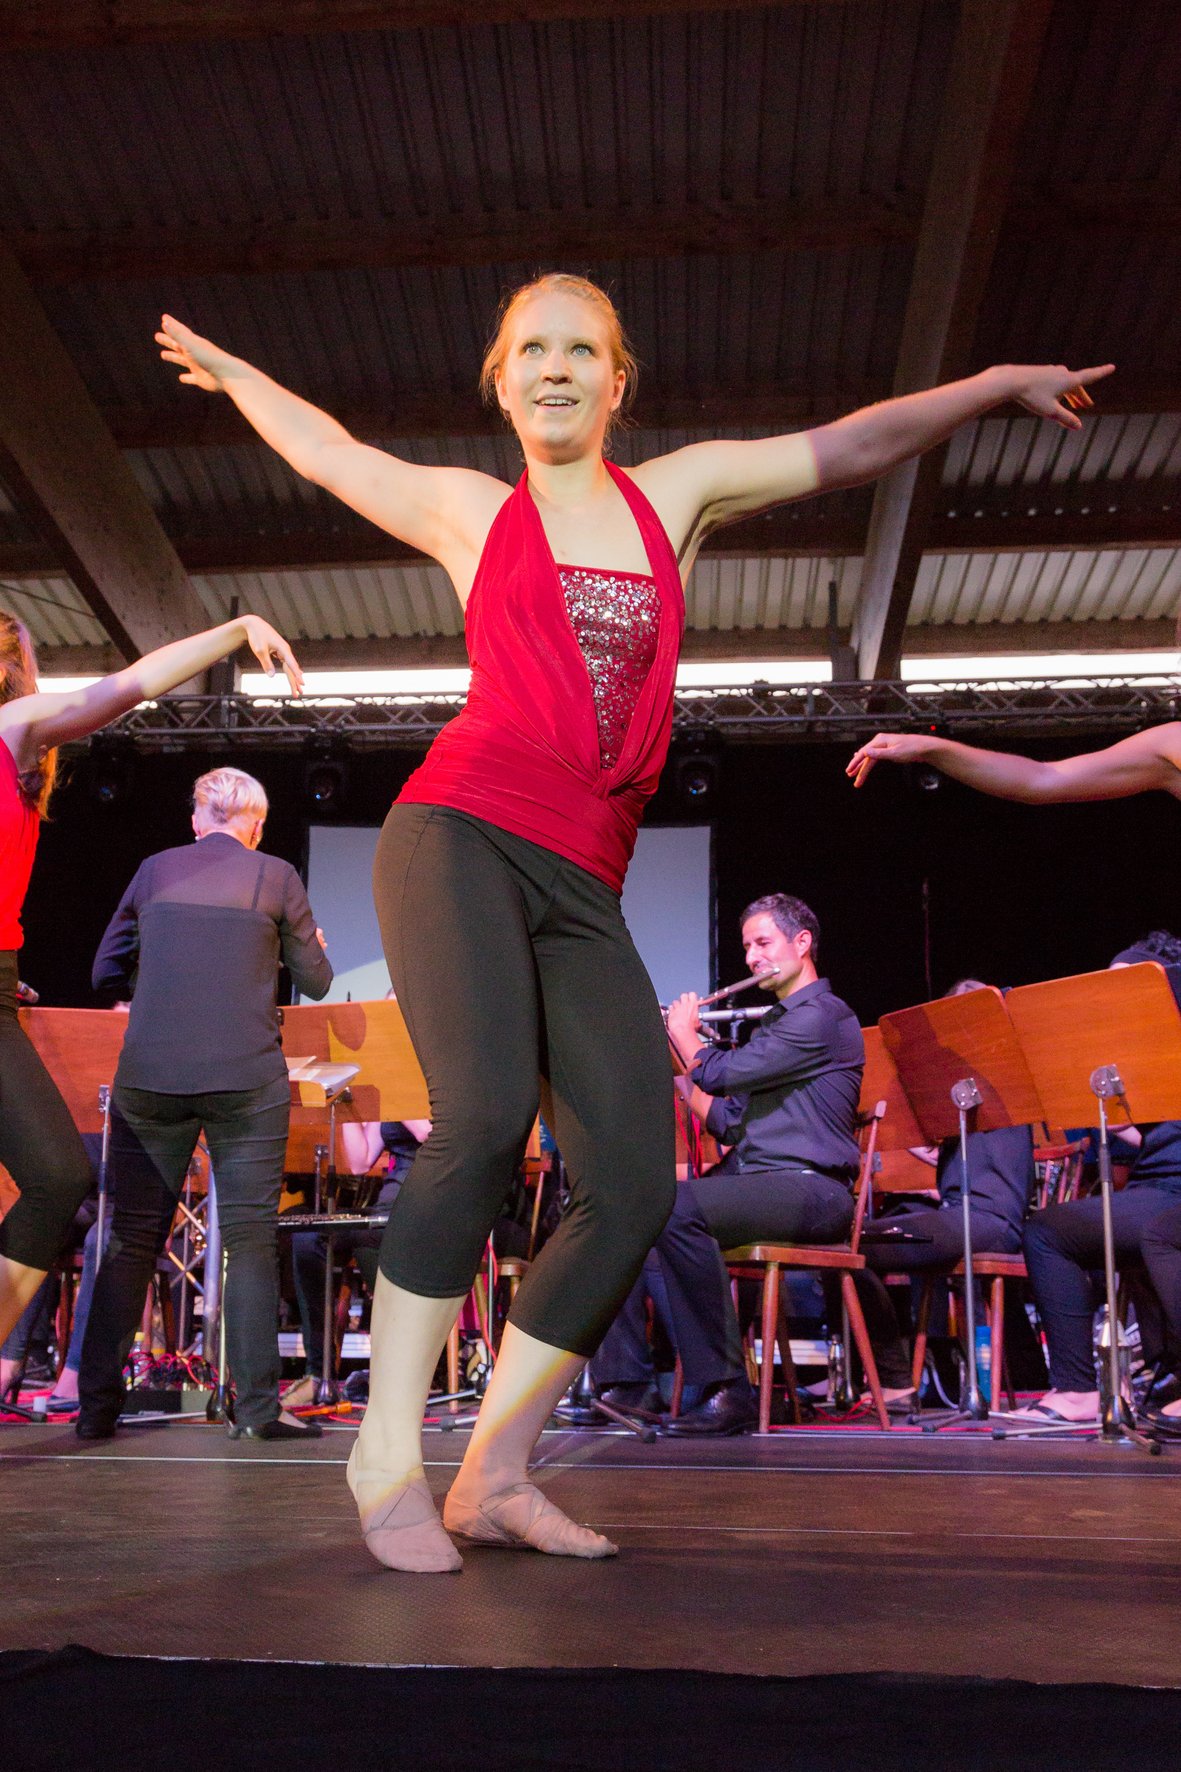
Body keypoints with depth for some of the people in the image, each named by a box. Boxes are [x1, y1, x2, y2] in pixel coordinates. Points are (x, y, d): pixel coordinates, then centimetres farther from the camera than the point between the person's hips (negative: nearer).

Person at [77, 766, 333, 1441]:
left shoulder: (154, 870, 9)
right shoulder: (276, 877, 2)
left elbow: (106, 971, 17)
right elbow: (317, 983, 9)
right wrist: (314, 948, 29)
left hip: (149, 1077, 3)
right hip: (246, 1080, -2)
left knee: (133, 1239, 8)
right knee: (251, 1238, 2)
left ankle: (97, 1406, 11)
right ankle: (257, 1406, 2)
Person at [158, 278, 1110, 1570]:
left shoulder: (678, 492, 20)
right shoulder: (467, 509, 16)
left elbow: (843, 450, 24)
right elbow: (324, 448, 33)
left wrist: (995, 384, 21)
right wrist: (226, 370, 48)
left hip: (582, 890, 3)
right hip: (459, 835, -3)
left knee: (632, 1187, -10)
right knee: (487, 1113, -28)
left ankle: (493, 1476, 2)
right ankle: (386, 1445, -15)